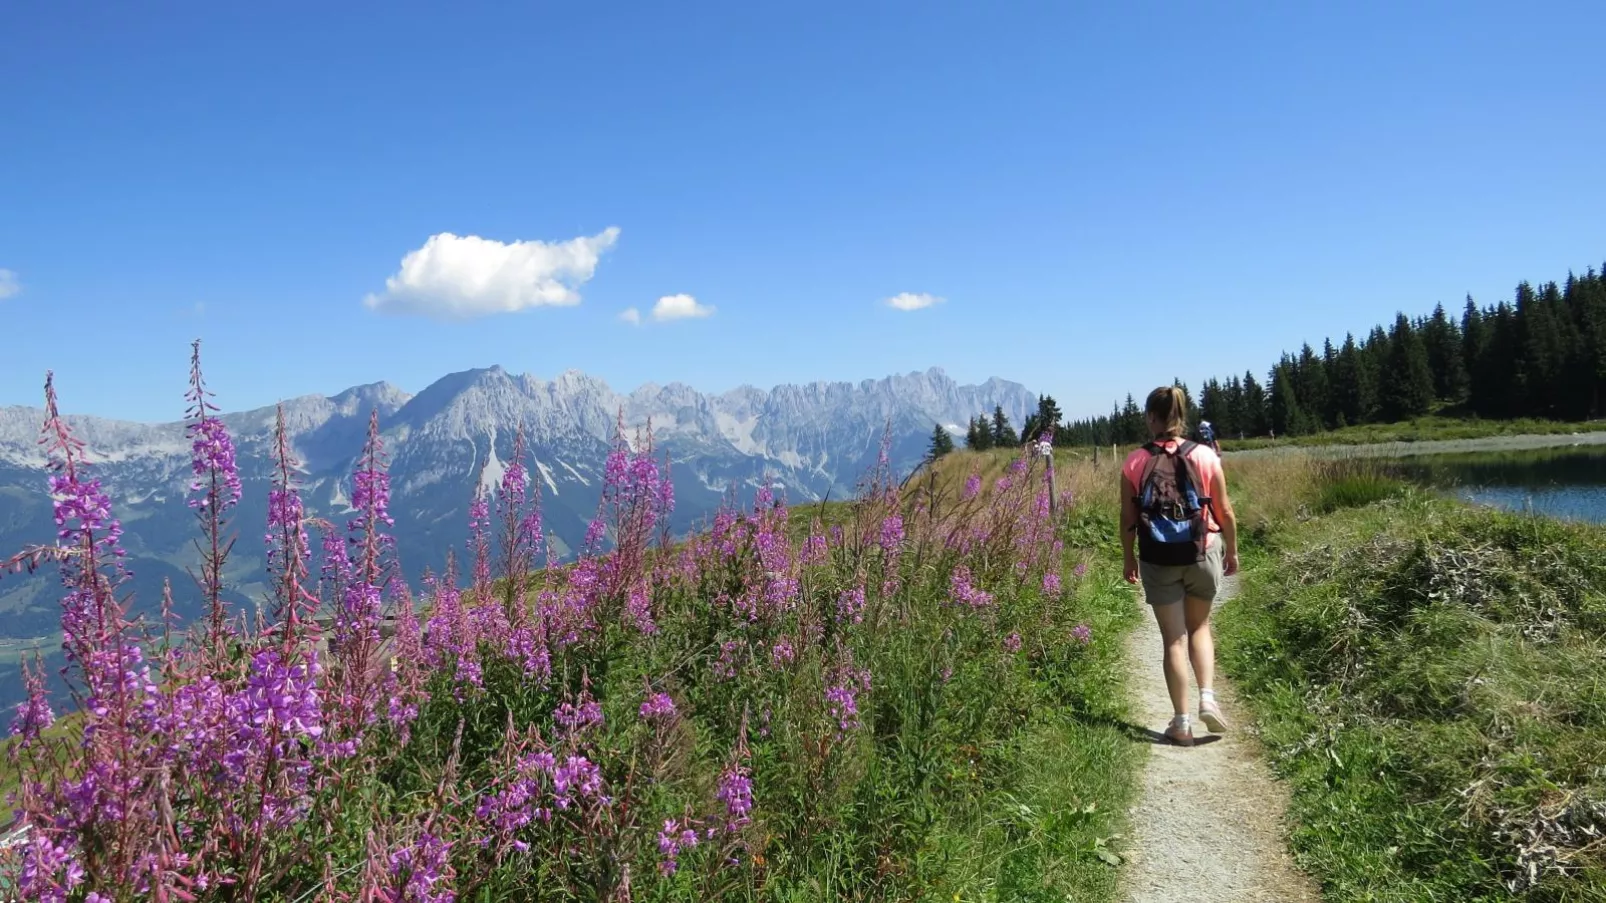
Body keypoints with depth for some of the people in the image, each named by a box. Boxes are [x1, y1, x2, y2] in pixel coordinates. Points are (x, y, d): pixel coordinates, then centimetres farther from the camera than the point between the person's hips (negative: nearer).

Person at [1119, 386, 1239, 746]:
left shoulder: (1135, 462, -6)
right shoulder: (1205, 456, -5)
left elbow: (1128, 519, -3)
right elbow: (1225, 511, -1)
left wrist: (1128, 558, 11)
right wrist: (1232, 551, 14)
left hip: (1157, 561, -1)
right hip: (1201, 555, 1)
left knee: (1174, 638, 8)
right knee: (1199, 627, 23)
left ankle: (1181, 723, 12)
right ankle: (1208, 697, 7)